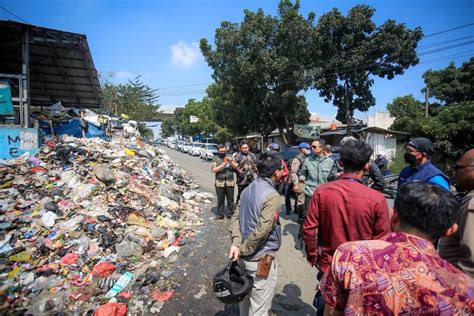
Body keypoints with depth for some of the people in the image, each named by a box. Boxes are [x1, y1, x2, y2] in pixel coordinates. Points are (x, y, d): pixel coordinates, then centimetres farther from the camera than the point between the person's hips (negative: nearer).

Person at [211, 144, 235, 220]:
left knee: (230, 199, 5)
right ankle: (220, 214, 18)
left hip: (230, 182, 2)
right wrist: (221, 166, -14)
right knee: (220, 199, 5)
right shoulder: (215, 158, 5)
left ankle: (231, 213, 19)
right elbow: (213, 170, -4)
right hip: (219, 182, -1)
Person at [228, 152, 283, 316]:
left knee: (246, 298, 27)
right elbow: (261, 231, -26)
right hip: (261, 259, -8)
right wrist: (243, 249, -14)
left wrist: (236, 243, -11)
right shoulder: (272, 196, -23)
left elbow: (236, 217, -1)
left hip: (246, 257, 8)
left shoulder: (248, 189, 3)